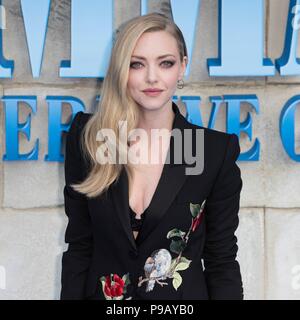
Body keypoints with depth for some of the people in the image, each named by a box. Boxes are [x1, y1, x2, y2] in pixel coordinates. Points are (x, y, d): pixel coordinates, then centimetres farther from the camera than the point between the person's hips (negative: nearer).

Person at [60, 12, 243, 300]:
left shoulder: (217, 150, -13)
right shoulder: (87, 137, -10)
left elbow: (222, 260, -6)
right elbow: (79, 245, -4)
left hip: (185, 295, -1)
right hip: (101, 293, 1)